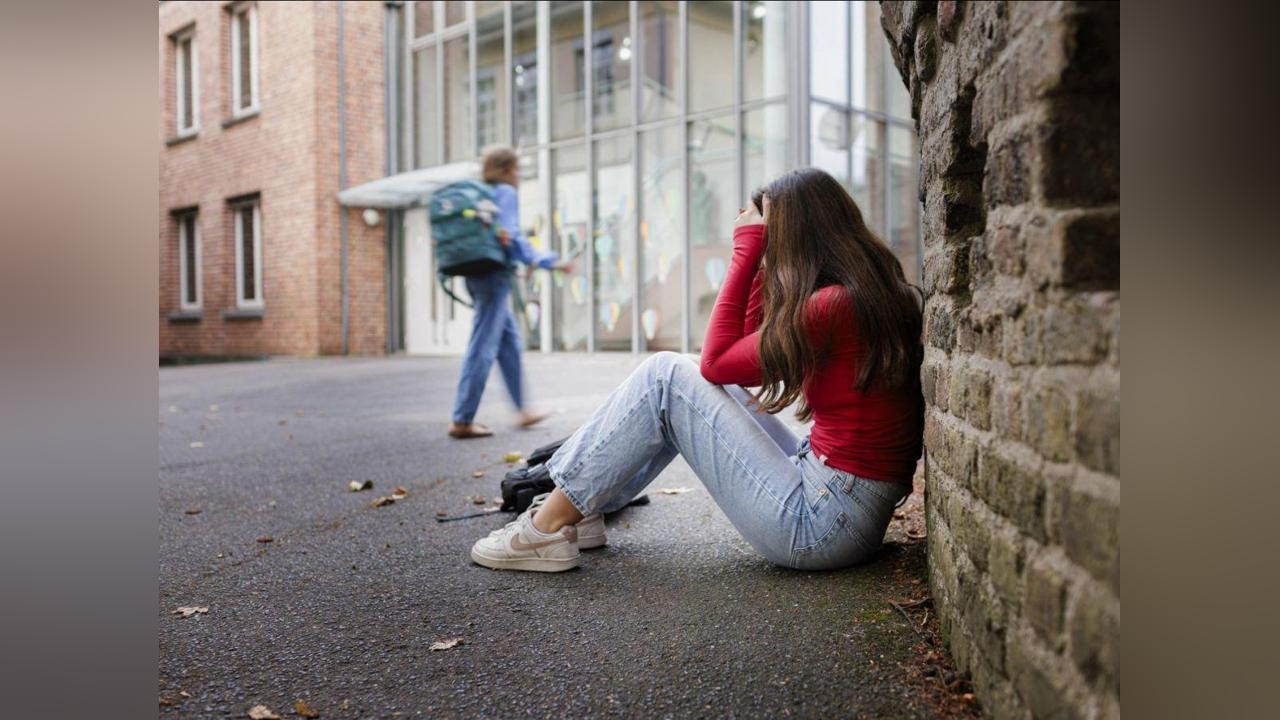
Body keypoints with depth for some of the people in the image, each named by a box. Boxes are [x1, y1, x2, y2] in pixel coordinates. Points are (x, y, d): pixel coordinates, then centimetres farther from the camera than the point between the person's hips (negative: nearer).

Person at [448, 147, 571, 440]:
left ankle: (522, 410, 22)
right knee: (483, 347, -7)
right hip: (495, 274, -9)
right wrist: (548, 261, -9)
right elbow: (511, 236, -14)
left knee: (509, 341, 15)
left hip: (476, 274, 9)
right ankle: (462, 421, -5)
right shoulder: (506, 192, -5)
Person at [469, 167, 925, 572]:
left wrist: (747, 251, -5)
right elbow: (750, 355, 14)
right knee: (698, 387, 13)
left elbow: (718, 362, -9)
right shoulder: (878, 293, 10)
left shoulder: (832, 304, -19)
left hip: (822, 521, -9)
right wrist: (757, 258, 8)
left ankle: (551, 526, 0)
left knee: (666, 377, -7)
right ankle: (581, 508, 17)